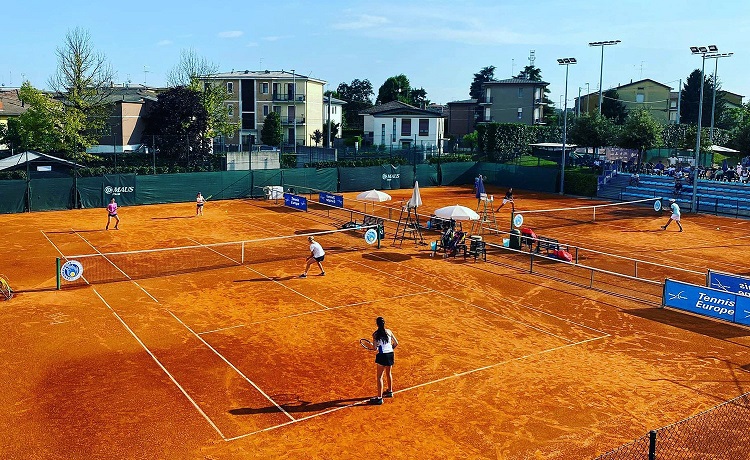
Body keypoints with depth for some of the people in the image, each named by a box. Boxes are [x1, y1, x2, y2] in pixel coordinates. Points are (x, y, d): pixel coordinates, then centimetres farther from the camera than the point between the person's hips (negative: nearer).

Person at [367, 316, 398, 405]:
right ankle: (390, 391, 42)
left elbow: (375, 348, -14)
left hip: (382, 355, -5)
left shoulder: (375, 334, -10)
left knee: (380, 377, 1)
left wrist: (374, 348, 9)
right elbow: (396, 343, 7)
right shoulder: (389, 331, 2)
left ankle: (379, 398, -1)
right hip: (390, 354, 5)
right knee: (388, 373, 25)